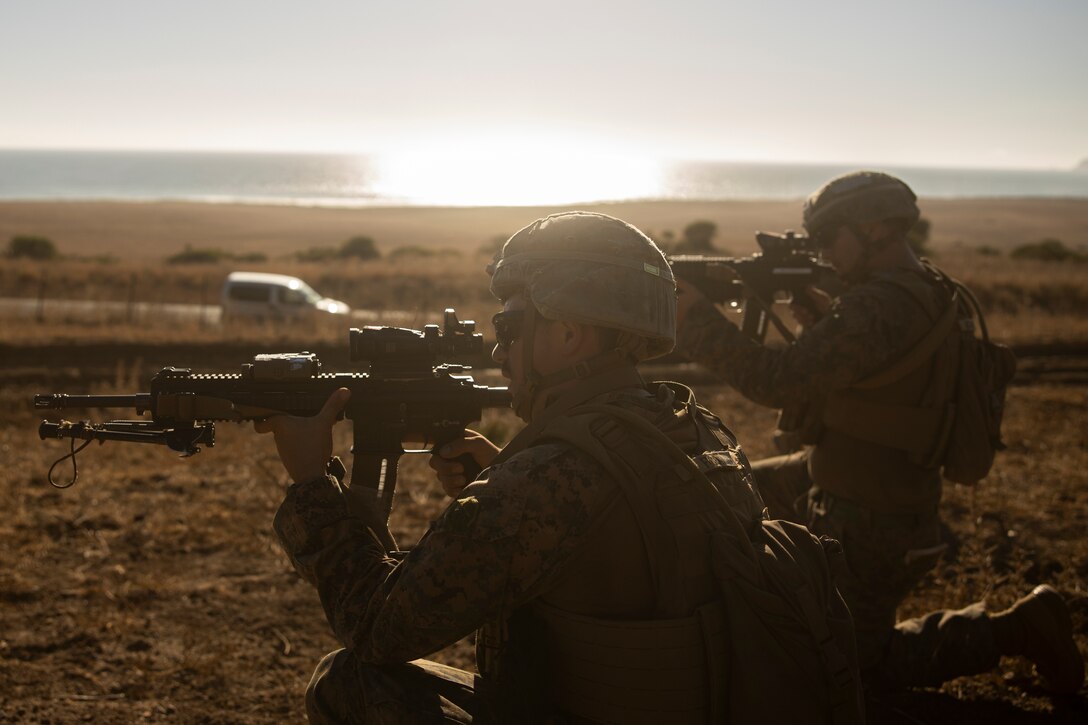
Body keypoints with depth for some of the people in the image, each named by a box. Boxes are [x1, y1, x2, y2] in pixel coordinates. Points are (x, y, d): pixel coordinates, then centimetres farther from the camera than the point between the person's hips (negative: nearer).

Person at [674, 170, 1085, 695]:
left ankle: (1014, 629, 7)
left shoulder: (881, 306, -30)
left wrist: (697, 318, -25)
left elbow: (778, 380, -33)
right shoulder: (923, 288, 2)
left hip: (871, 522, -10)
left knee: (863, 665, 6)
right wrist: (818, 316, -4)